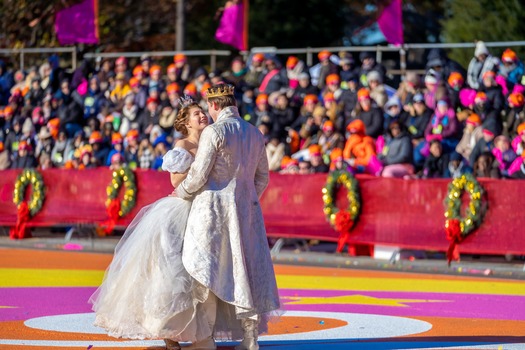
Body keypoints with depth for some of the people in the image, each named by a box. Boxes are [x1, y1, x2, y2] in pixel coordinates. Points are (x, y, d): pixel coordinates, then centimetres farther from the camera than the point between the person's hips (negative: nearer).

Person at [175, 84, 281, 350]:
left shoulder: (214, 132, -11)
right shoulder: (254, 134, 10)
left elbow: (199, 175, -12)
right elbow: (262, 177, 16)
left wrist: (181, 192, 6)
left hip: (213, 206, -6)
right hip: (246, 207, 6)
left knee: (206, 269, 0)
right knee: (245, 270, 9)